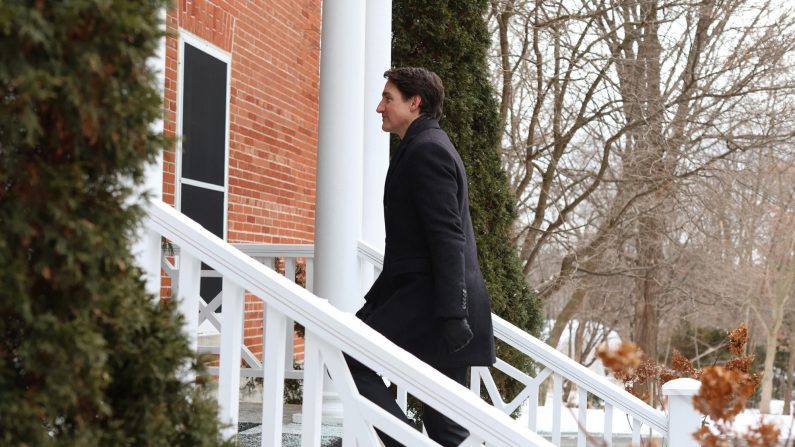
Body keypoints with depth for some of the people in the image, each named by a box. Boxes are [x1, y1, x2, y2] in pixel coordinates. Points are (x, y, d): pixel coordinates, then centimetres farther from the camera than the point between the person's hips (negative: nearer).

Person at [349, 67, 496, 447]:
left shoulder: (427, 150, -10)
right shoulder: (425, 147, 22)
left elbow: (447, 238, -19)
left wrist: (452, 314, -23)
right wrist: (373, 302, 24)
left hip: (429, 298, -10)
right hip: (439, 302, 10)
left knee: (349, 361, -7)